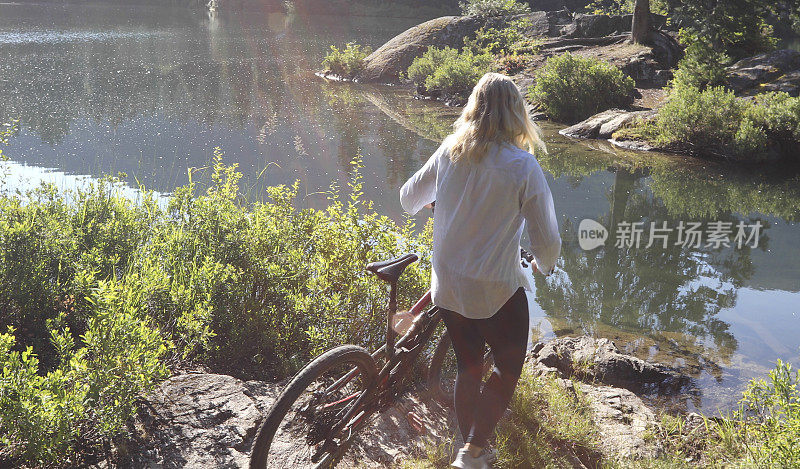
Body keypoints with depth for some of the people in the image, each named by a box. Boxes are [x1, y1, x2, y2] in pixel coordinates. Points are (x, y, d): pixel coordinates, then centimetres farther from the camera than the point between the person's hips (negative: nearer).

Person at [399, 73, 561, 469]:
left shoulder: (450, 150, -4)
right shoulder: (523, 166, -16)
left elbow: (408, 200, 10)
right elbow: (548, 241, -10)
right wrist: (544, 264, 13)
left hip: (447, 286, 5)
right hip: (497, 291, -4)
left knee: (468, 368, 22)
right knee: (508, 369, 19)